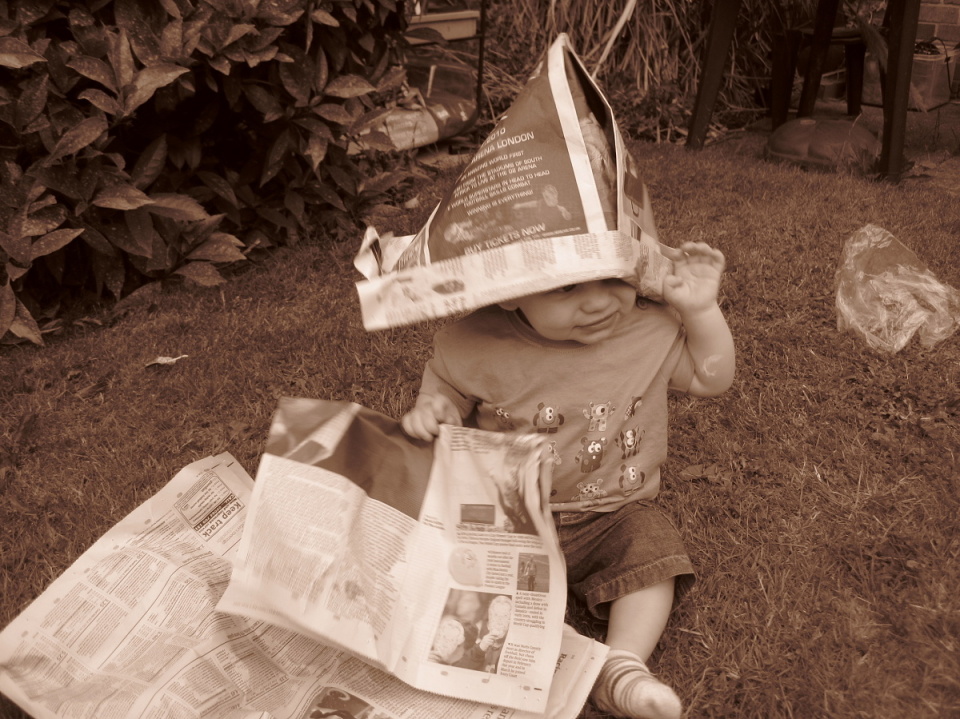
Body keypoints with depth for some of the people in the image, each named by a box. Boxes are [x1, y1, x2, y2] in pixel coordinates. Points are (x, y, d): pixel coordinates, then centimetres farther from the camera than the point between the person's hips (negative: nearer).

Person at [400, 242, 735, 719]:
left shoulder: (652, 330, -12)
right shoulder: (477, 342, -17)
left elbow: (711, 379, 1)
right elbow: (443, 379, 4)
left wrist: (702, 311, -13)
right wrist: (432, 408, -18)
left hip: (611, 515, 1)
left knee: (650, 554, -21)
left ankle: (622, 668, -12)